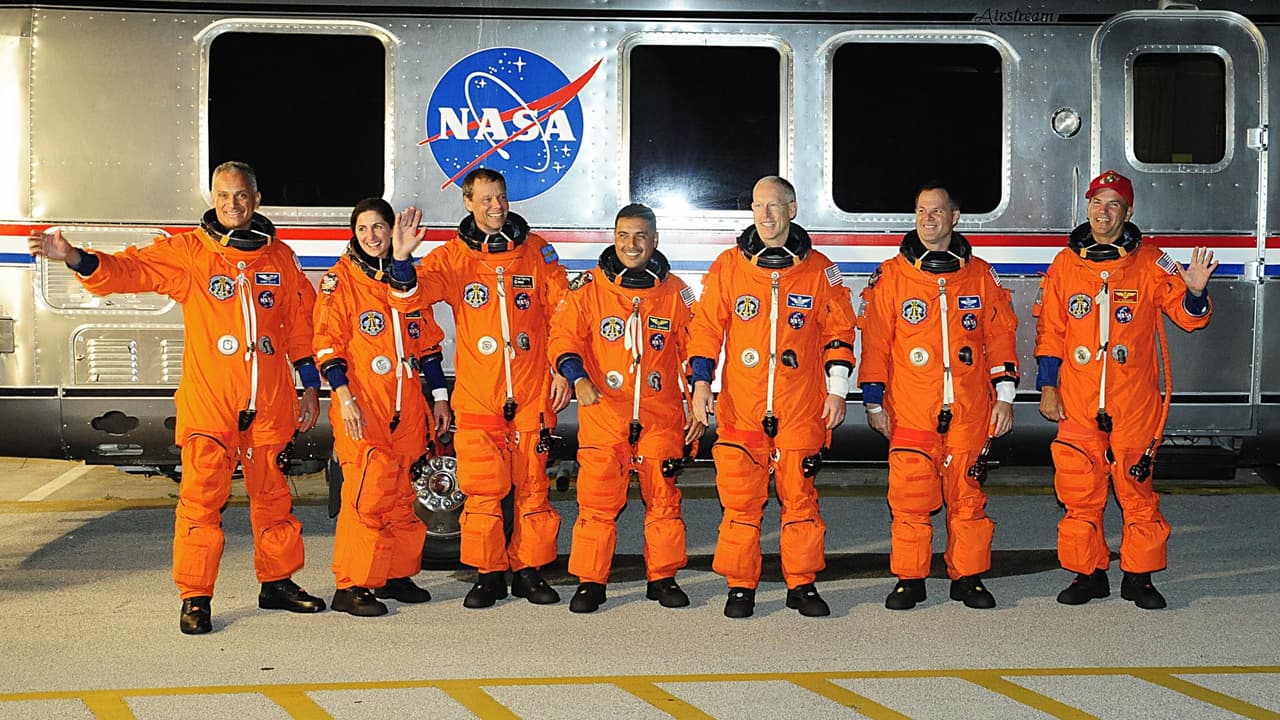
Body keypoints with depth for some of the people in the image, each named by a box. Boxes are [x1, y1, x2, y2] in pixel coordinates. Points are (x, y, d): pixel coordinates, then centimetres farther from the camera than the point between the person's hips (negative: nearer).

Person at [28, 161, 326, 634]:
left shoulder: (280, 258, 10)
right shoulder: (187, 253, 2)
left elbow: (301, 325, 14)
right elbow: (130, 269, -10)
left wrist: (310, 387, 13)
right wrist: (75, 258, -28)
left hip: (270, 405, 3)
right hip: (208, 404, -3)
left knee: (273, 497, 12)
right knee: (201, 498, -6)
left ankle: (278, 582, 28)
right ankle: (194, 598, 5)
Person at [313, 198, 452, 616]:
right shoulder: (341, 280, -1)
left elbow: (429, 343, 18)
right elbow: (327, 345, -7)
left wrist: (439, 397, 15)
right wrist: (343, 396, -18)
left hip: (407, 409, 5)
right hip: (362, 410, -5)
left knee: (402, 495, 9)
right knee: (367, 494, -9)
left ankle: (395, 576, 21)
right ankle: (351, 586, -1)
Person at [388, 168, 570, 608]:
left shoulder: (536, 251, 6)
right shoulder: (452, 257, 4)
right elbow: (410, 300, -9)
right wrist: (402, 259, -26)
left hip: (532, 392, 1)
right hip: (478, 395, -1)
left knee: (532, 485, 6)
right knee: (483, 490, 0)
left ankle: (530, 571, 19)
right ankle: (488, 575, 14)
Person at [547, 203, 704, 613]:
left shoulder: (675, 292, 6)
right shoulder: (589, 287, 2)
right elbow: (564, 336, -3)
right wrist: (578, 378, -20)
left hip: (661, 416, 2)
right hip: (602, 415, -1)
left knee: (663, 498, 6)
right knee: (597, 499, -2)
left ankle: (663, 578, 20)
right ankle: (590, 582, 9)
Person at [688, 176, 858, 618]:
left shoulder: (819, 270, 5)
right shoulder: (729, 266, 6)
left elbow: (839, 332, 10)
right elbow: (707, 327, 8)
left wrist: (837, 390, 4)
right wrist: (701, 382, -1)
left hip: (801, 408, 0)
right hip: (741, 408, 0)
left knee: (800, 495, 4)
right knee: (740, 497, 1)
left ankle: (802, 584, 16)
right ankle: (740, 586, 12)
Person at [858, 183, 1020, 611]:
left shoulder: (980, 275, 10)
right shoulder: (892, 275, 5)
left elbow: (1000, 336, 12)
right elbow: (875, 341, 5)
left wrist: (1004, 395, 6)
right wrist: (874, 401, 1)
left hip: (970, 410, 1)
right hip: (910, 410, -1)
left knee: (967, 494, 4)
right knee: (910, 496, -1)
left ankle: (968, 577, 16)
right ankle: (909, 579, 10)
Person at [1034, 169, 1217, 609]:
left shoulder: (1150, 263, 3)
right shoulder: (1066, 264, 7)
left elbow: (1187, 317, 2)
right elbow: (1049, 331, 11)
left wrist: (1195, 293, -19)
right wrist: (1047, 386, 6)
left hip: (1134, 405, -1)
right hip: (1077, 405, 2)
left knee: (1138, 492, 3)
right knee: (1079, 494, 5)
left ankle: (1139, 577, 16)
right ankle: (1088, 574, 19)